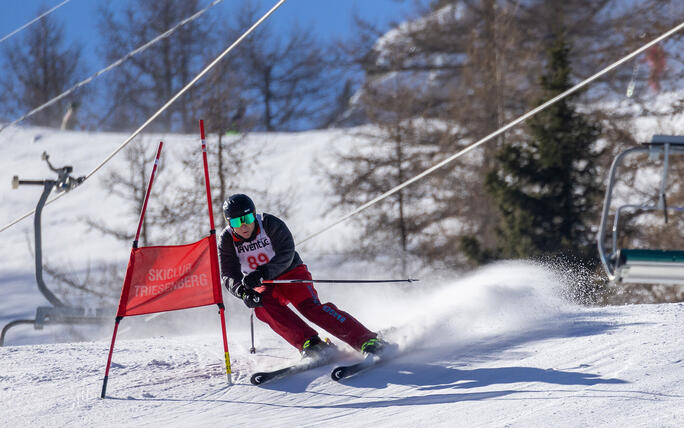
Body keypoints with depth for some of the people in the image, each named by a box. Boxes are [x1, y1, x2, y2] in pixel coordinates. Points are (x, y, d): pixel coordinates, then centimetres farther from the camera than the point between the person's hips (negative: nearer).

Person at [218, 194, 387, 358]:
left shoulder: (270, 224, -17)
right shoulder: (227, 240, -9)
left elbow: (286, 256, -25)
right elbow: (228, 275, -12)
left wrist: (261, 273, -42)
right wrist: (243, 291, -35)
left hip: (291, 274, -3)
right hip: (263, 287, 3)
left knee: (310, 306, -27)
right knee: (264, 306, -32)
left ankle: (367, 341, -34)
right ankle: (309, 344, -42)